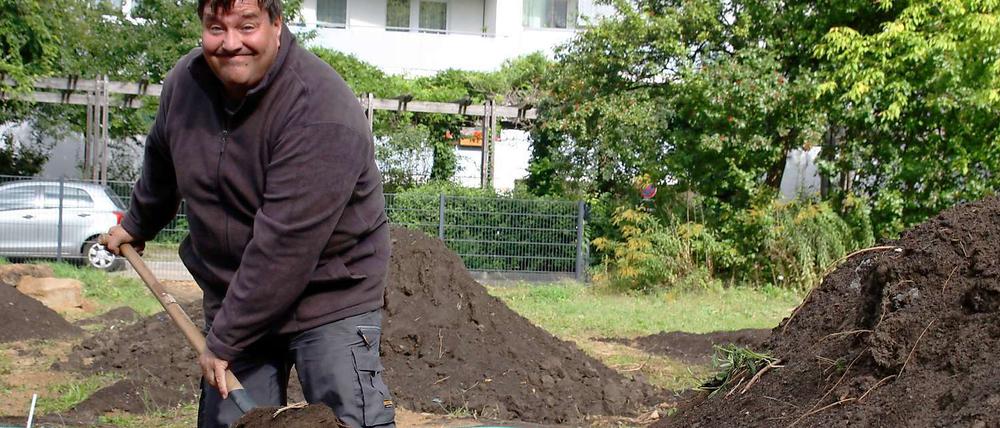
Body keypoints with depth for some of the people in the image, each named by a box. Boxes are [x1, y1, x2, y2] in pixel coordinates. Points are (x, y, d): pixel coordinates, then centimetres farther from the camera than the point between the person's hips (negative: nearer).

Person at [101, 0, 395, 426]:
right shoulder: (185, 81, -1)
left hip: (328, 299, -6)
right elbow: (161, 162, 22)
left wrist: (225, 340, -23)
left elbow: (284, 244, -28)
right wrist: (137, 225, 38)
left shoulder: (320, 114, -26)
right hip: (233, 296, 6)